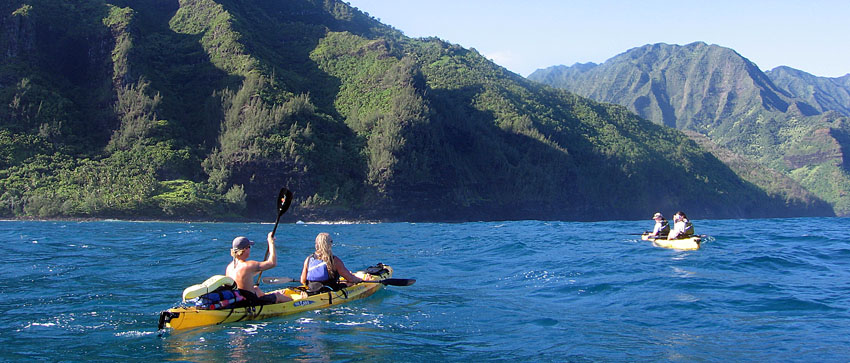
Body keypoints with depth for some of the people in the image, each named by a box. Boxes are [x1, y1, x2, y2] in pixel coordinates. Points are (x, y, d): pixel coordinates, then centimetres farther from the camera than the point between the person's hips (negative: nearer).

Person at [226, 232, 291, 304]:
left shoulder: (230, 266, -1)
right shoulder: (249, 265, -24)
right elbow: (273, 263, -16)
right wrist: (271, 243, -8)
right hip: (251, 303, -8)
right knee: (278, 295, 16)